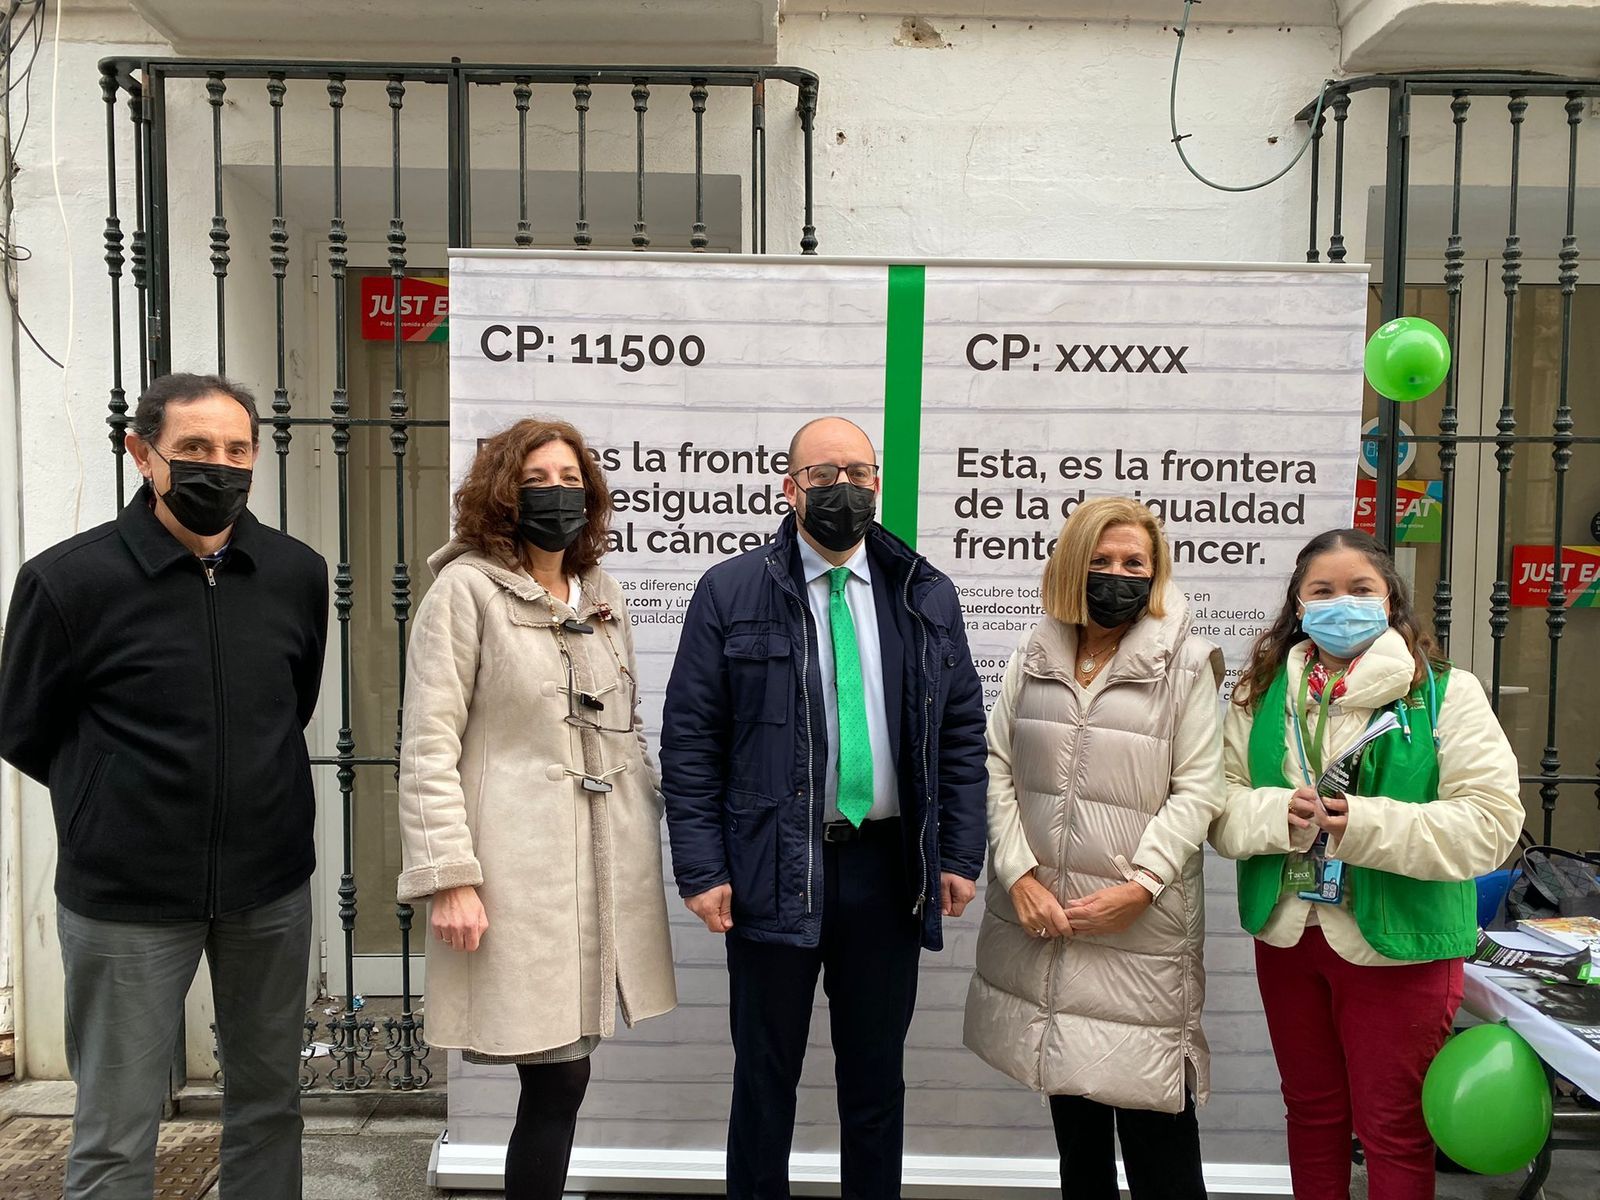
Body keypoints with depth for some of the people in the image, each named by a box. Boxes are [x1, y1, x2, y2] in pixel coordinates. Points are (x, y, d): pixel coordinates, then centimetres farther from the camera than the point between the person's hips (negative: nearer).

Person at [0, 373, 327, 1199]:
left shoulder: (298, 572, -3)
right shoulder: (67, 580, -13)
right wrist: (117, 807, 8)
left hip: (272, 884, 3)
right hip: (127, 895, -3)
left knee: (269, 1100, 18)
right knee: (115, 1132, 9)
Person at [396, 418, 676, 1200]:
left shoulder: (604, 596, 14)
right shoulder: (466, 589, -4)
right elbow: (428, 745, -9)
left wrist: (650, 830, 12)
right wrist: (450, 876, -14)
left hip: (606, 864, 6)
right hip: (521, 869, -5)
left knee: (559, 1079, 10)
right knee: (560, 1078, -3)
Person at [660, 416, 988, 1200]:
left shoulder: (928, 596, 6)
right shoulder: (730, 593, -3)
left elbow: (962, 735, 8)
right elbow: (689, 742, -4)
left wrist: (961, 855, 2)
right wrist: (701, 869, -9)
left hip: (889, 870, 3)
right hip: (773, 872, -2)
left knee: (877, 1077, 16)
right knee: (765, 1076, 13)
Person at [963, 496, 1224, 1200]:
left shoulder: (1186, 664, -1)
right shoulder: (1033, 658, 8)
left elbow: (1196, 790, -6)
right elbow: (996, 769, 4)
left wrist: (1139, 886, -14)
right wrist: (1020, 876, -6)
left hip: (1141, 924, -3)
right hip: (1043, 914, 3)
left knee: (1152, 1108, 2)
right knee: (1070, 1096, 15)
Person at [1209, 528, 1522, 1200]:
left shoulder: (1444, 693, -8)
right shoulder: (1262, 692, 4)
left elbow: (1491, 820, -16)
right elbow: (1220, 800, 0)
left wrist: (1368, 825, -26)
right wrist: (1277, 814, -21)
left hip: (1396, 945, -3)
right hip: (1287, 935, 4)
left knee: (1394, 1129, 10)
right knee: (1311, 1111, 20)